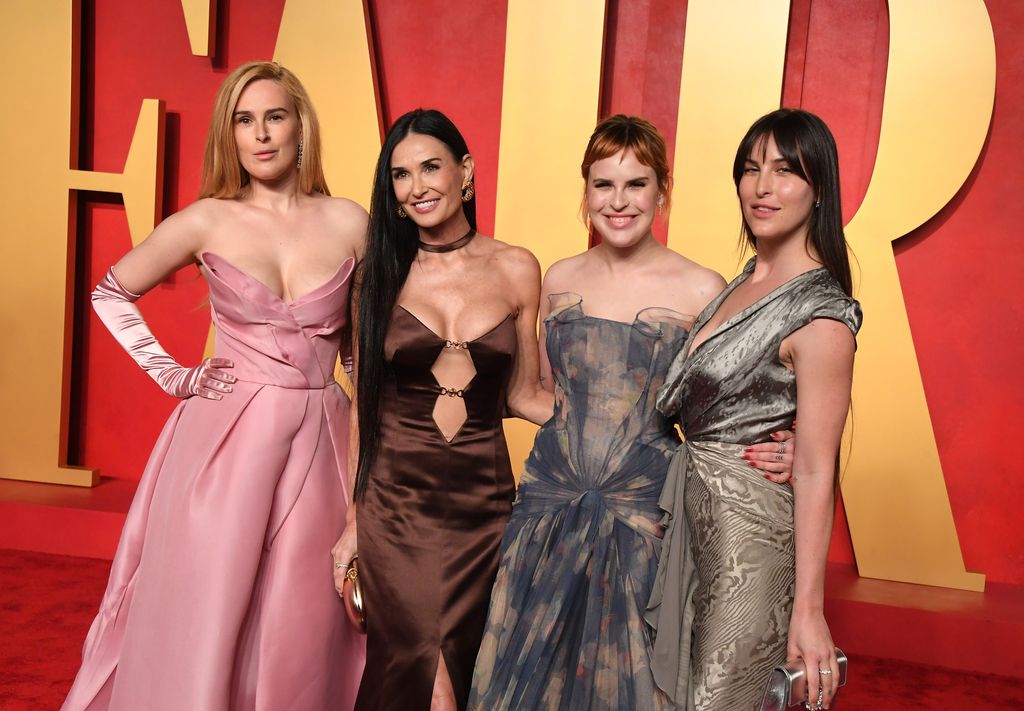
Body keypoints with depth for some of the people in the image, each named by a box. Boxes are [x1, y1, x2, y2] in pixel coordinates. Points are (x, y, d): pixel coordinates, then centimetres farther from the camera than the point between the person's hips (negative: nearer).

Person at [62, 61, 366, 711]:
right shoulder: (207, 221, 0)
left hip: (317, 440, 1)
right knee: (203, 624, 7)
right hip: (224, 437, -1)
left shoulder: (349, 223, 2)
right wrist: (169, 374, 3)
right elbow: (110, 293, 13)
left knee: (301, 632, 8)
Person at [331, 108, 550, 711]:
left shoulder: (516, 271, 3)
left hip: (483, 504, 1)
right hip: (394, 504, -1)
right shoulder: (385, 271, 2)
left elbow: (523, 395, 8)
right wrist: (351, 522, 2)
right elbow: (366, 402, 4)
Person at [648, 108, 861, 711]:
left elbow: (816, 469, -20)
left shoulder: (821, 314, -19)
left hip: (754, 529, -8)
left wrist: (809, 609, -17)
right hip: (698, 512, 9)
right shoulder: (750, 278, 7)